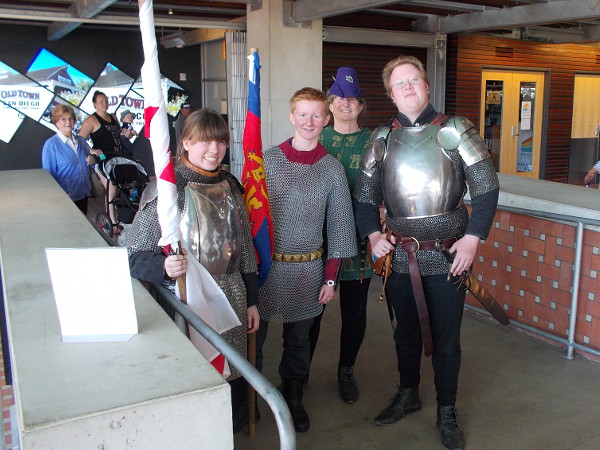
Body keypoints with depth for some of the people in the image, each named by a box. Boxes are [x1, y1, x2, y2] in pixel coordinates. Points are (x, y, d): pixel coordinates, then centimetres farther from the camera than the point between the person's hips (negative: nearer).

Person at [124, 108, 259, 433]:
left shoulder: (230, 186, 9)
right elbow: (134, 254, -10)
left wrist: (251, 300, 14)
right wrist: (163, 267, -30)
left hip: (232, 300, 5)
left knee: (233, 378, 12)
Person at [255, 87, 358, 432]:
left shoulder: (332, 168, 0)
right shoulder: (268, 160, -2)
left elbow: (338, 224, 3)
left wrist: (331, 277, 0)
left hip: (307, 270, 1)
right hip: (264, 264, 0)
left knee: (299, 340, 14)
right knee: (252, 336, 6)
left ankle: (293, 398, 35)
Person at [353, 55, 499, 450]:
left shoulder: (455, 131, -4)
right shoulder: (383, 139, 5)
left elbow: (486, 188, -5)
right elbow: (364, 195, 10)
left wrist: (473, 238, -14)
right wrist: (373, 235, -4)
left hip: (446, 256, -3)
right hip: (400, 255, 3)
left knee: (446, 338, 8)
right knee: (406, 332, 18)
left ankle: (447, 412, 27)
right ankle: (408, 395, 40)